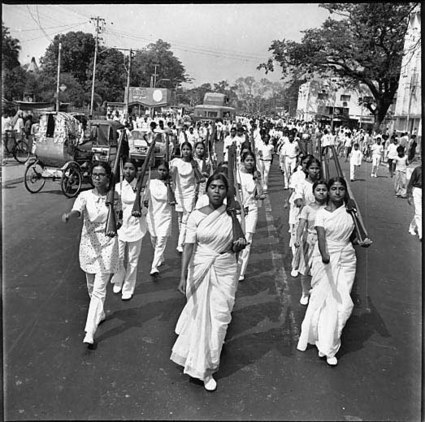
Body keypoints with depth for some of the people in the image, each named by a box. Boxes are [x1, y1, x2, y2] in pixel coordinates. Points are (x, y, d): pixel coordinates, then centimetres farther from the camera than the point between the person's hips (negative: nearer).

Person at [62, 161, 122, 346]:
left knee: (99, 290, -6)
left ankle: (89, 332, -3)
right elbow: (77, 210, -28)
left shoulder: (114, 197, -6)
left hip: (107, 246, -2)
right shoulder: (85, 196, -7)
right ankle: (100, 313, 45)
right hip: (89, 245, 2)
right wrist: (68, 215, -51)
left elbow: (117, 220, 2)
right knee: (91, 286, 19)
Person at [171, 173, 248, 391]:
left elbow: (241, 242, 9)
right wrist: (183, 276, -15)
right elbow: (189, 246, -8)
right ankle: (200, 365, 34)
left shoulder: (233, 215, -3)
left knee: (218, 319, 3)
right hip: (199, 270, 0)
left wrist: (240, 244, -15)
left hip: (225, 272, 0)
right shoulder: (196, 216, -6)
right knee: (199, 315, 10)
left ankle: (207, 369, 21)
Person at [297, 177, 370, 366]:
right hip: (325, 260, -2)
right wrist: (325, 255, -38)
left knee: (341, 303, -1)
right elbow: (321, 237, -21)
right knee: (323, 299, 4)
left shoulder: (350, 210, 4)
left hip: (346, 260, 3)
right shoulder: (322, 213, -6)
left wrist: (361, 241, -3)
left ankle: (329, 347, 11)